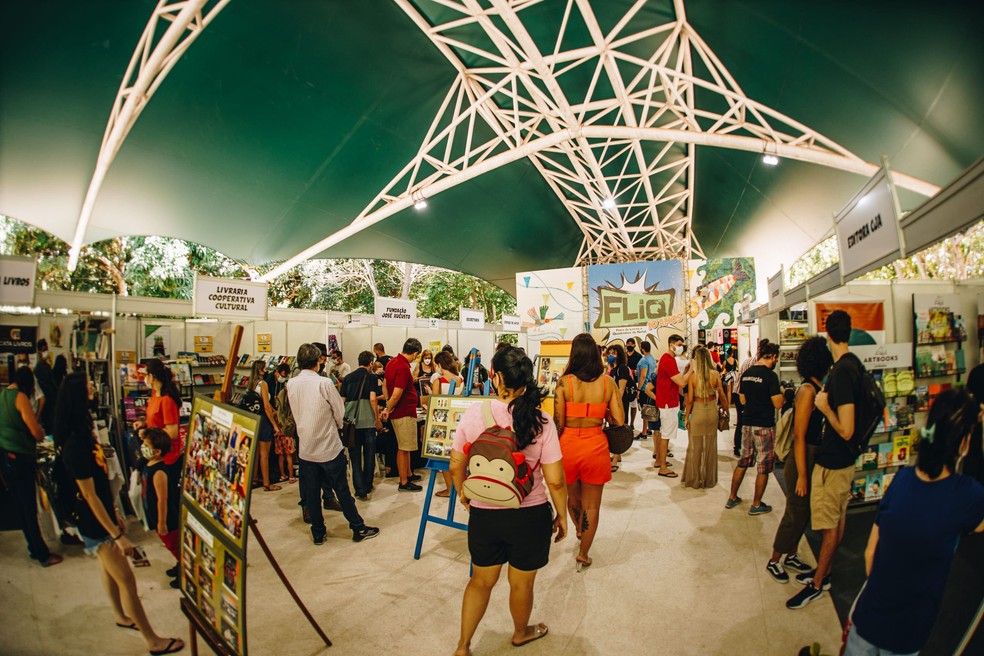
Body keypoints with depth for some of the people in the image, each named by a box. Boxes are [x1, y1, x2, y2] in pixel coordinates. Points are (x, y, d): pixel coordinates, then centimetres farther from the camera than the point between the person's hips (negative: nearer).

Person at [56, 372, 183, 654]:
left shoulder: (84, 435, 1)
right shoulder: (75, 445, -28)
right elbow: (90, 496, -25)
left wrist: (116, 515, 16)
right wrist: (117, 535, -20)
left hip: (104, 516, 9)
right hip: (95, 524, -9)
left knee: (110, 570, 25)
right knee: (127, 580, 0)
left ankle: (122, 617, 45)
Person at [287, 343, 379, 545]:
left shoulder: (291, 384, -3)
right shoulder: (324, 383, -18)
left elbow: (295, 414, 11)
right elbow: (340, 412, -9)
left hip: (305, 449, 4)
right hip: (329, 446, -4)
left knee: (311, 493, 13)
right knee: (342, 490, 6)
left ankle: (318, 533, 25)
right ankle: (358, 529, 17)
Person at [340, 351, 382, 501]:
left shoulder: (348, 378, 10)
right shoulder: (371, 377, 0)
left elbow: (342, 400, 9)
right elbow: (373, 399, -10)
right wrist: (378, 419, -3)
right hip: (368, 421, -2)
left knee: (355, 456, 6)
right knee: (369, 455, 11)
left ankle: (360, 490, 3)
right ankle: (367, 486, 22)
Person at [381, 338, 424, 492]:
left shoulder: (392, 362, 7)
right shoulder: (403, 367, -23)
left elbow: (385, 385, 16)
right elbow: (396, 394, -26)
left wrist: (388, 406, 16)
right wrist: (388, 410, -10)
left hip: (402, 412, 9)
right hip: (405, 413, -9)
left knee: (406, 447, 21)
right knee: (403, 448, 1)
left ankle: (409, 474, 34)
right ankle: (404, 483, 11)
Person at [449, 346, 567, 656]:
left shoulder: (474, 413, -15)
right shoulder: (541, 421, -18)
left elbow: (456, 465, -3)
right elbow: (554, 480, -15)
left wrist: (462, 492, 17)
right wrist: (561, 515, 3)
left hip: (483, 513, 1)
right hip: (530, 515, -1)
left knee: (481, 580, 25)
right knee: (521, 584, 25)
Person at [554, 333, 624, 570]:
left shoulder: (564, 382, -11)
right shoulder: (607, 382, -7)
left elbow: (558, 423, -11)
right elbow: (619, 421, -6)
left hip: (568, 444, 1)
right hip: (595, 446, 0)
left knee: (572, 495, 27)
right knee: (591, 504, 16)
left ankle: (578, 530, 53)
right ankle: (583, 554, 24)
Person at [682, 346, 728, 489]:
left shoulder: (692, 376, -13)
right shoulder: (715, 374, -7)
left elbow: (690, 399, -11)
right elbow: (722, 396, -3)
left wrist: (686, 417, -1)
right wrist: (726, 411, 11)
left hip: (697, 411, -2)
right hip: (712, 411, 2)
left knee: (695, 446, 10)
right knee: (711, 446, 15)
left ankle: (694, 479, 19)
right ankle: (710, 479, 25)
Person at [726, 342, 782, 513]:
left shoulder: (746, 374, 6)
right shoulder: (770, 375, -15)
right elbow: (778, 404, -16)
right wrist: (781, 393, 2)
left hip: (747, 424, 6)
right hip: (764, 426, -6)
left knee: (743, 461, 17)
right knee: (763, 467, 6)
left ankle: (732, 498, 23)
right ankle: (756, 505, 15)